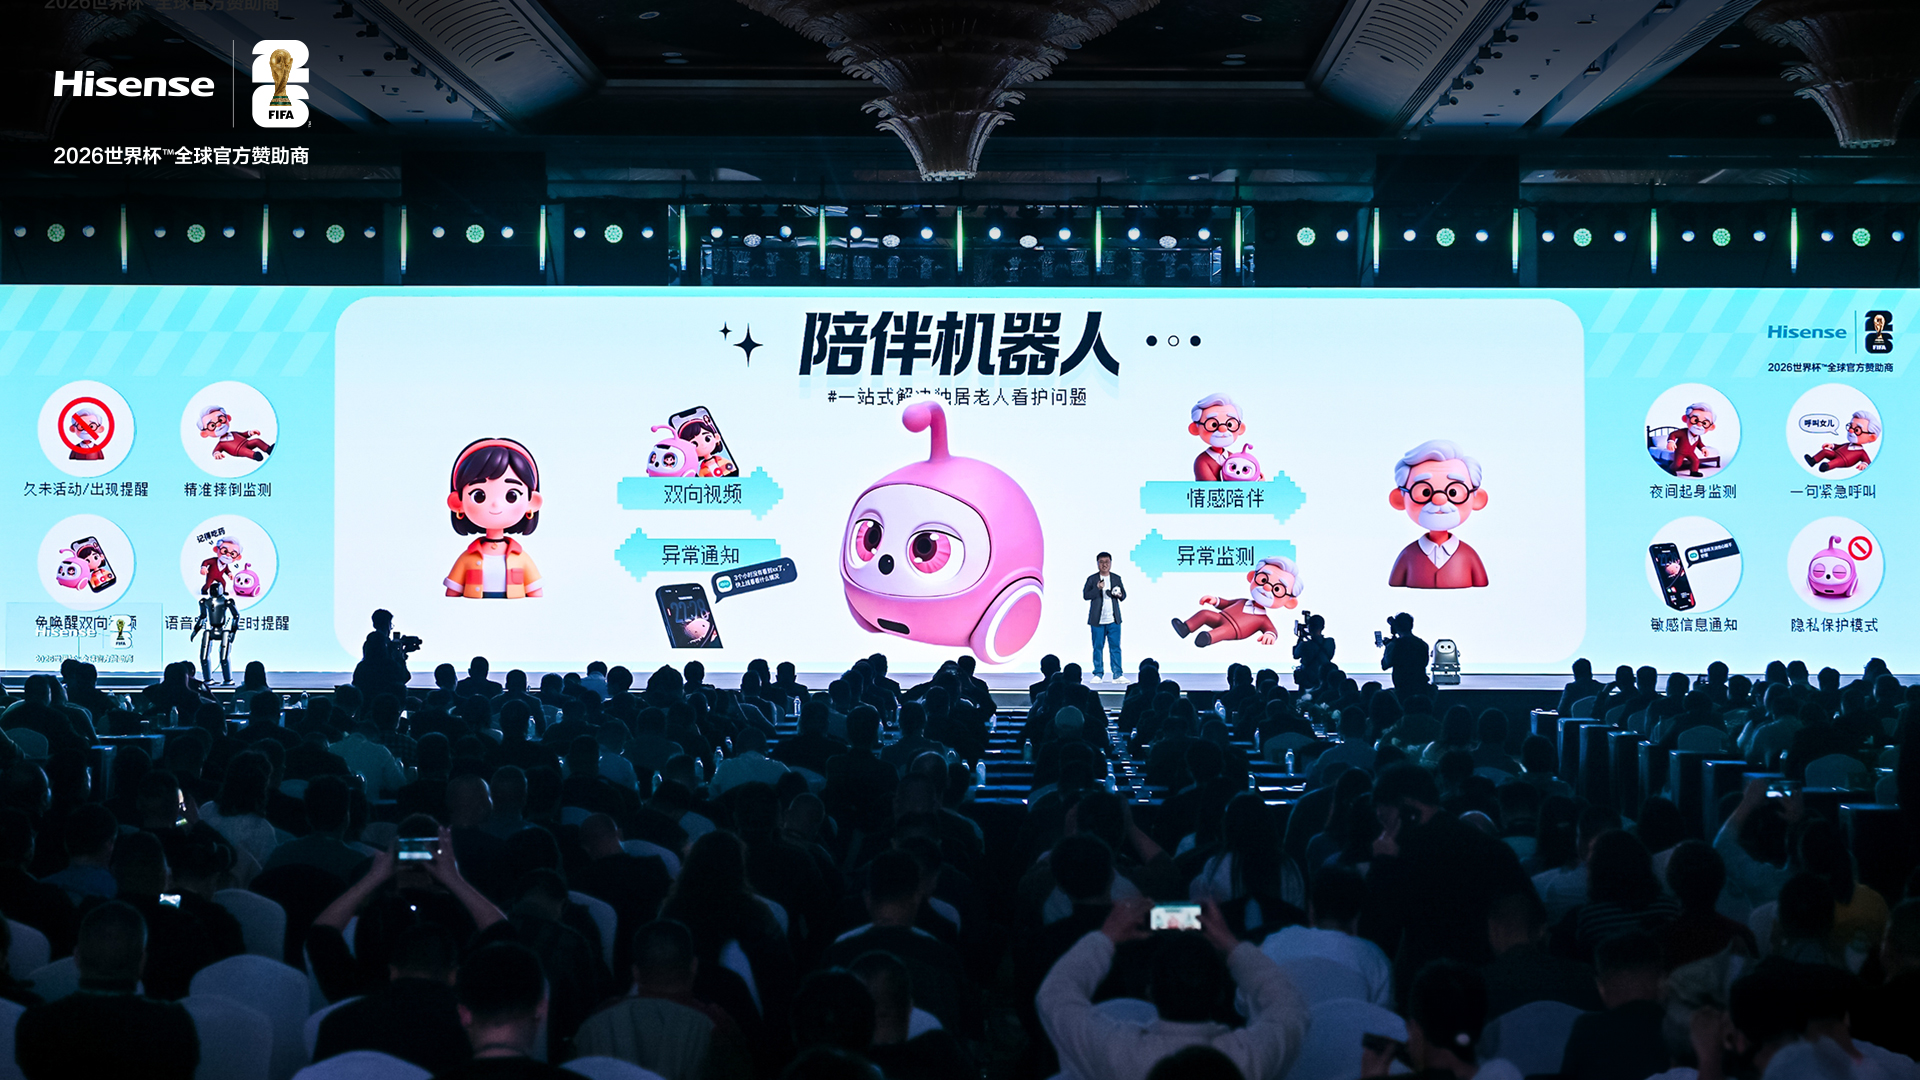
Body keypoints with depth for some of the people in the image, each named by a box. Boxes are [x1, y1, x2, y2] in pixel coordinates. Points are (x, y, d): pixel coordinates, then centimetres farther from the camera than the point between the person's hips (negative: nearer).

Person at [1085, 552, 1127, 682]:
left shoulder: (1116, 578, 10)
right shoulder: (1092, 578, 3)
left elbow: (1124, 594, 15)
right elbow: (1085, 595, -4)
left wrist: (1120, 595, -8)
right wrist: (1098, 588, -17)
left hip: (1113, 619, 1)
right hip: (1097, 620, -1)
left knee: (1115, 647, -1)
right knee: (1097, 647, 1)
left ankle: (1118, 675, 1)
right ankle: (1098, 674, 9)